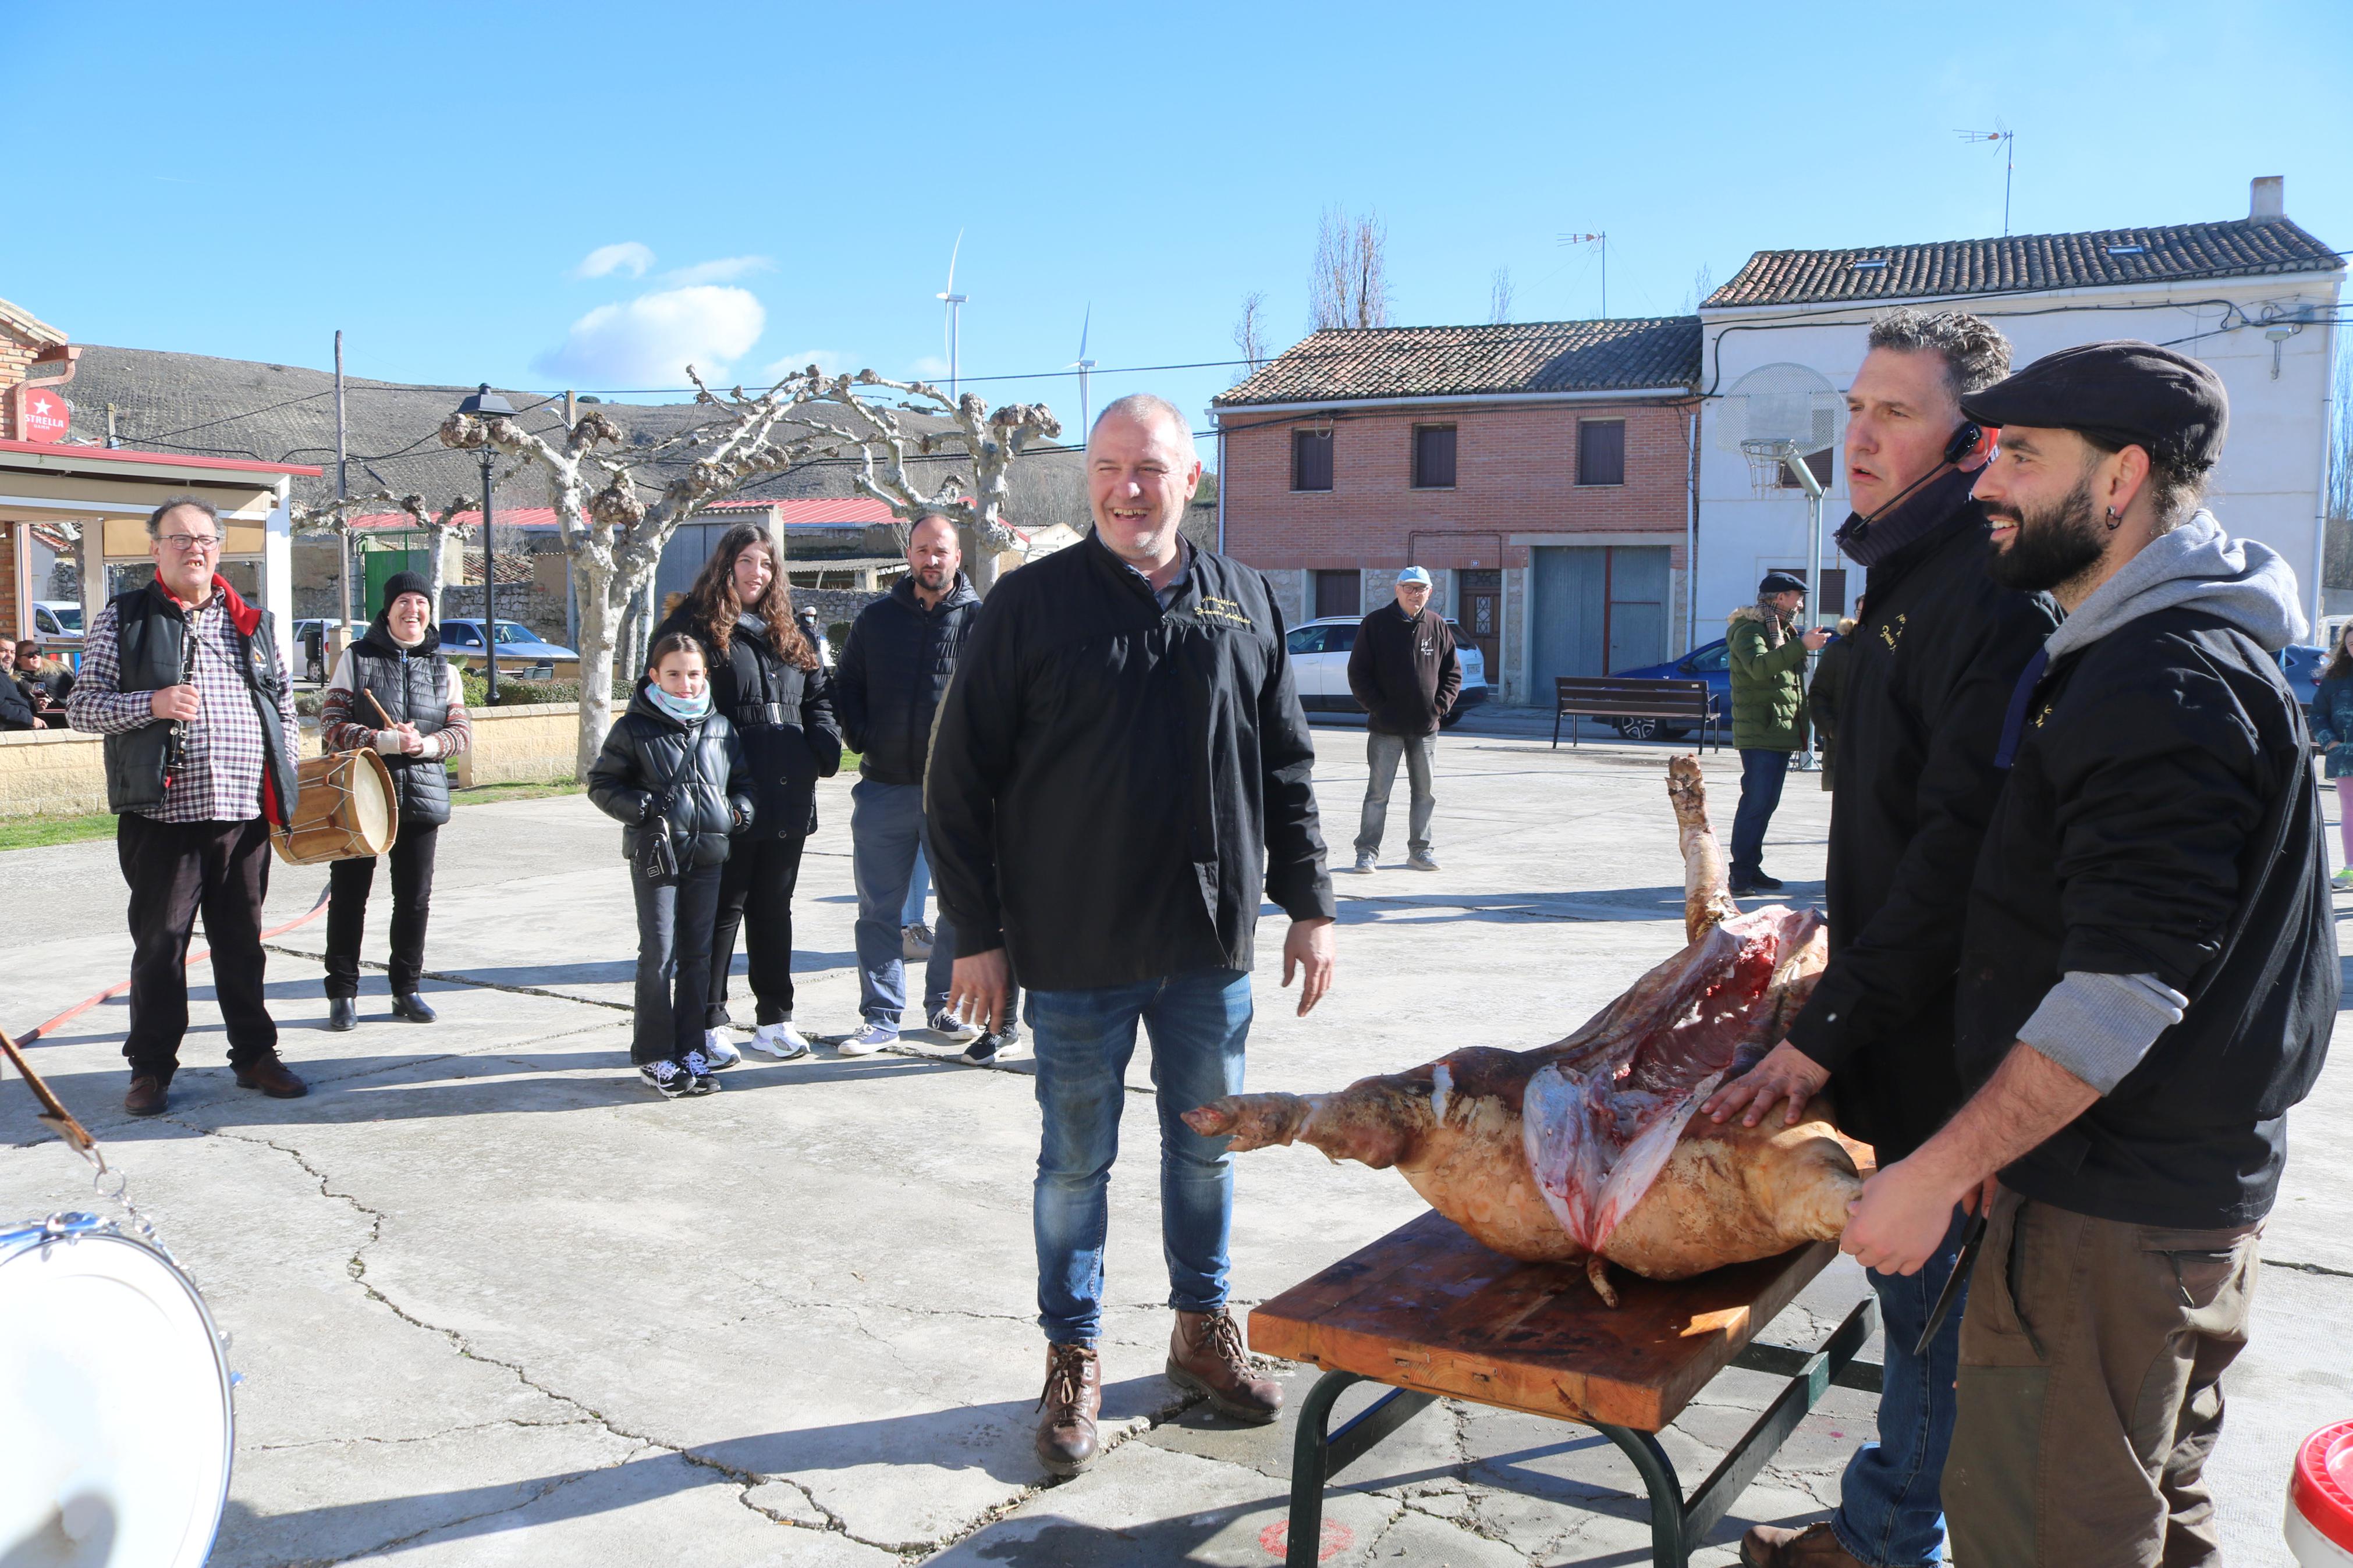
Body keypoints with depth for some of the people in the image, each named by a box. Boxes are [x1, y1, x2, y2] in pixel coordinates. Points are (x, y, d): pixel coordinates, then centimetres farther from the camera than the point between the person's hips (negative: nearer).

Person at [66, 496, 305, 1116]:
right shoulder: (124, 618, 4)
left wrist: (285, 781, 10)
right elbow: (83, 704, 0)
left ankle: (254, 1054, 20)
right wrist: (152, 703, -17)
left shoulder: (254, 622, 14)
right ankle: (151, 1068, 14)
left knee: (243, 942, 10)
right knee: (159, 943, 3)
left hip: (246, 811, 3)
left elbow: (285, 709, 19)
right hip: (162, 814, -3)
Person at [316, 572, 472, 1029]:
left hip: (422, 797, 3)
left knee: (415, 898, 8)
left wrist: (427, 744, -14)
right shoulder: (355, 658, 1)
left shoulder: (441, 666, 11)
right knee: (348, 897, 3)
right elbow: (332, 726, -6)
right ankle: (342, 993, 12)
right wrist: (387, 741, -20)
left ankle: (407, 988, 20)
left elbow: (462, 730, 6)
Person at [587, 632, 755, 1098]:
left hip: (708, 854, 4)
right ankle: (654, 1055, 6)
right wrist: (641, 807, -15)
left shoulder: (721, 727, 10)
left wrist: (740, 810, 1)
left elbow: (742, 778, 21)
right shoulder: (634, 728, -2)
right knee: (659, 955, -3)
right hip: (655, 855, -4)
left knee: (698, 955, 8)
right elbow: (601, 784, 0)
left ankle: (689, 1048, 17)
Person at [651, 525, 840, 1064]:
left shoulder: (788, 634, 17)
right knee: (721, 909, 2)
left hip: (787, 799, 6)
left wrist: (826, 746, 2)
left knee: (774, 908, 13)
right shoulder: (693, 627, -2)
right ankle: (710, 1023, 11)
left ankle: (775, 1018, 22)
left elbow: (817, 697, 20)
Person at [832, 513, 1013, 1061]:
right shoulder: (875, 618, 10)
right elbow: (845, 687, 16)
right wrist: (861, 739, 2)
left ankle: (945, 1006, 24)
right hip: (884, 787, 2)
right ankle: (881, 1016, 13)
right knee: (879, 909, 4)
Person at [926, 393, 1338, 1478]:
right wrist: (976, 933, -8)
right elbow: (959, 777, -5)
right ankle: (1073, 1357, 25)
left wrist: (1309, 904, 8)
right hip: (1077, 951, -3)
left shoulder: (1243, 602, 6)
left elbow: (1286, 767, 11)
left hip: (1212, 946, 3)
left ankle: (1203, 1328, 34)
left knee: (1207, 1145, 16)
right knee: (1077, 1157, 9)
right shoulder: (1031, 604, -5)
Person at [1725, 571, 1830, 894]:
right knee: (1757, 801, -12)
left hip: (1781, 731, 10)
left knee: (1766, 802, 10)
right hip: (1760, 732, -10)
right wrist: (1801, 645, -35)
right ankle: (1741, 873, -11)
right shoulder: (1750, 629, -9)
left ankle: (1751, 868, 15)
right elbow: (1759, 665, -29)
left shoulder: (1782, 631, 23)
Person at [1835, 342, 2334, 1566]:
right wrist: (1988, 1145, 19)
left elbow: (2123, 993, -27)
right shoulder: (2162, 653, 13)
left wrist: (1936, 1176, -22)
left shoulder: (2163, 685, -21)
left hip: (2115, 1213, -10)